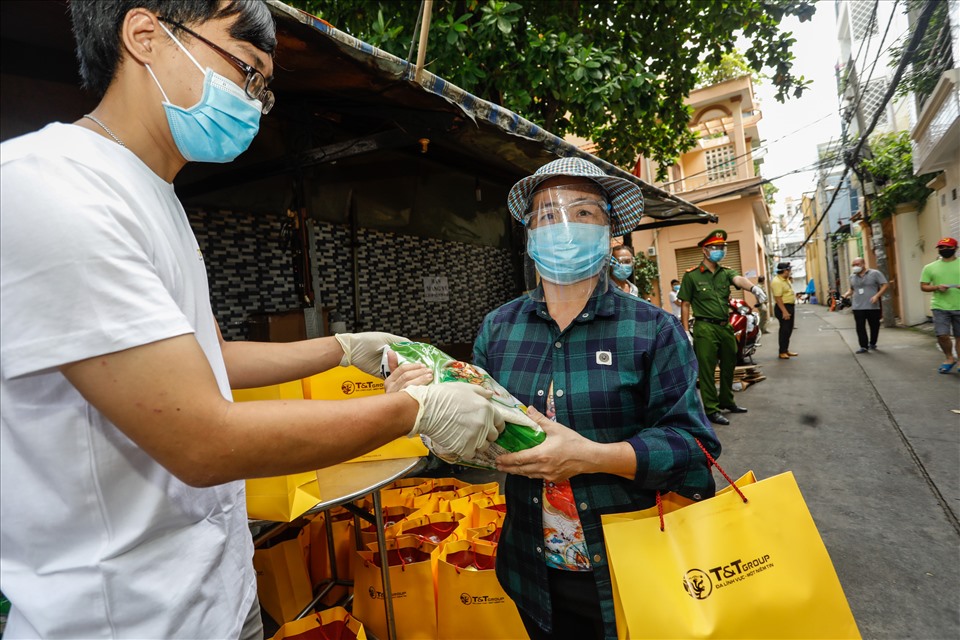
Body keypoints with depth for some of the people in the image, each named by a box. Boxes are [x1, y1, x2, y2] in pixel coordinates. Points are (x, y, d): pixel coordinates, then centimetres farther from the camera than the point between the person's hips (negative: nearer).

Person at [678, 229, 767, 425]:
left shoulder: (725, 272, 8)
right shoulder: (692, 275, -4)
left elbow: (738, 279, -15)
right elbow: (685, 304, -4)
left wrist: (753, 287, -39)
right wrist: (686, 331, -10)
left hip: (726, 327, 6)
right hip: (705, 328, -6)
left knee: (728, 367, 17)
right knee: (707, 371, -2)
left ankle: (726, 402, 34)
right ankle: (711, 410, 6)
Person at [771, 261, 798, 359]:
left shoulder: (786, 280, 12)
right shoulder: (777, 282, -20)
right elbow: (778, 298, -25)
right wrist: (784, 311, -28)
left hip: (790, 306, 10)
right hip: (783, 307, -10)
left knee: (789, 330, 15)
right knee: (784, 330, -7)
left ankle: (786, 350, 23)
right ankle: (782, 352, -1)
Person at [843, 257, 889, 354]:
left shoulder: (874, 273, -3)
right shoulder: (852, 276, 10)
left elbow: (886, 285, -5)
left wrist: (877, 295, -18)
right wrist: (846, 294, 3)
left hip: (873, 306, -2)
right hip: (858, 307, 3)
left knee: (874, 326, 9)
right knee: (860, 327, -3)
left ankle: (872, 343, 26)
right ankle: (863, 346, 0)